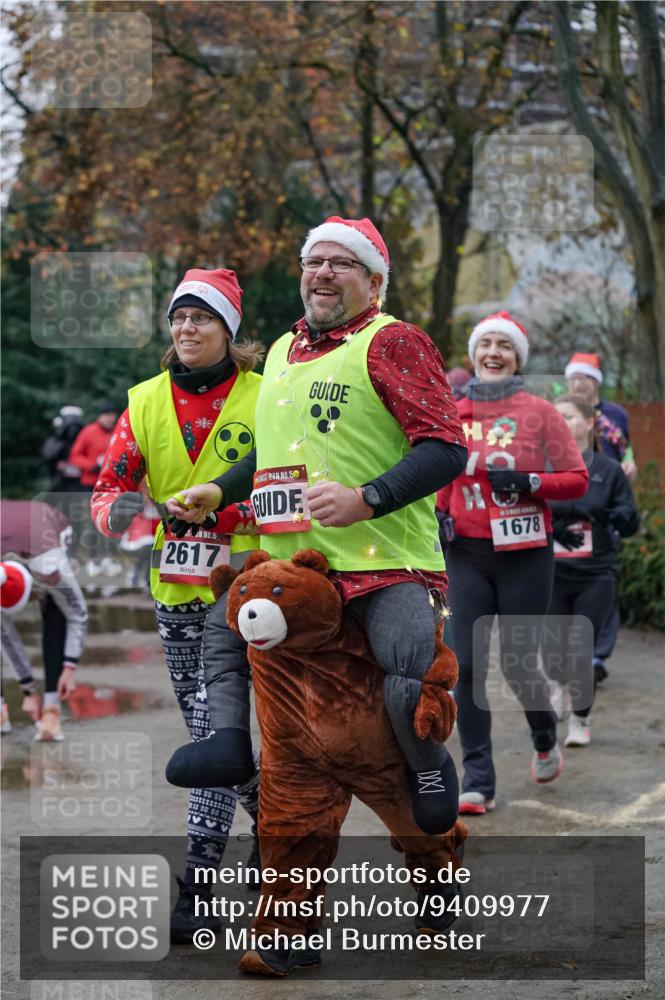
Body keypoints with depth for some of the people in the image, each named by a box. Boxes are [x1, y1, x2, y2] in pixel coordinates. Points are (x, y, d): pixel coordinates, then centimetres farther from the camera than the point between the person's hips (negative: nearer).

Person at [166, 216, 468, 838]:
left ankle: (430, 772, 1)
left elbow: (446, 448, -15)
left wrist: (366, 499, -25)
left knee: (418, 676, -26)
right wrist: (218, 492, 26)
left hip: (386, 561, -8)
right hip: (288, 560, 8)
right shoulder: (283, 351, 19)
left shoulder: (391, 343, -7)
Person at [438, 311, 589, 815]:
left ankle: (546, 739, 34)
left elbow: (578, 479, -2)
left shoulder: (539, 412, -2)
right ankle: (478, 782, 2)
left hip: (525, 553, -2)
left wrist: (529, 482, -17)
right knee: (468, 666, -6)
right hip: (467, 554, 2)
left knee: (517, 665, 1)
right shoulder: (453, 414, 6)